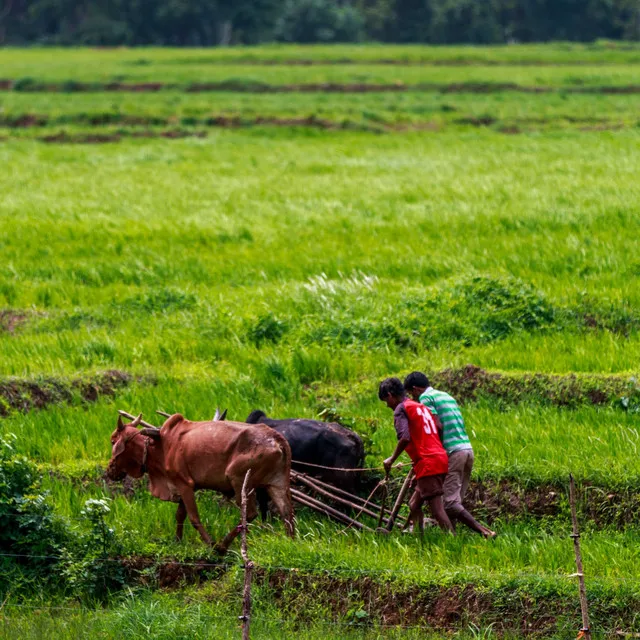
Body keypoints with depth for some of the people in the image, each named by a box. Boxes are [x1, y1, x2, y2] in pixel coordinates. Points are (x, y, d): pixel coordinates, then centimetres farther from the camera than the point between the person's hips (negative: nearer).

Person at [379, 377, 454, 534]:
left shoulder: (401, 409, -4)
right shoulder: (420, 407, 22)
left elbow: (404, 438, -19)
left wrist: (392, 460, -7)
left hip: (427, 464, -9)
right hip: (440, 458, 9)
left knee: (437, 510, -12)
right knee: (414, 504, 17)